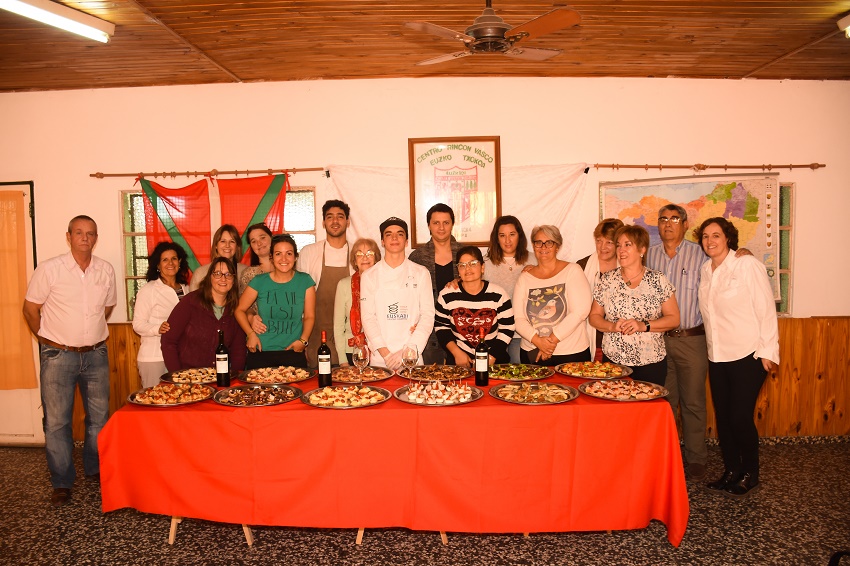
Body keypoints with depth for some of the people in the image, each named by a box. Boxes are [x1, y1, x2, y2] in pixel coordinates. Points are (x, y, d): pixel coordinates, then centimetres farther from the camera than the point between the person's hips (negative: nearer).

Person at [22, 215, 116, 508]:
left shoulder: (106, 270, 1)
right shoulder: (49, 269, -9)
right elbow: (30, 309, -1)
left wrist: (90, 335, 13)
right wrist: (51, 341, 4)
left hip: (96, 354, 3)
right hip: (58, 356, -3)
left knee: (99, 417, 13)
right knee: (57, 421, 3)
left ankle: (96, 469, 32)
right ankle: (62, 482, 16)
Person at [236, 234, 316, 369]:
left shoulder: (305, 281, 3)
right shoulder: (259, 282, 1)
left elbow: (309, 316, 5)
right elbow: (240, 310, 8)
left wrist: (303, 340, -9)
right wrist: (251, 333, -4)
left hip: (293, 353, 0)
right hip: (260, 353, 0)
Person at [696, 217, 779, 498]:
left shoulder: (747, 265, -10)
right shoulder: (705, 270, 8)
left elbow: (766, 308, -10)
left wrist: (767, 350, -11)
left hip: (747, 355, -6)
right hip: (717, 356, 6)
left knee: (740, 417, -3)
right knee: (723, 417, 11)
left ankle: (750, 474, 17)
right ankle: (730, 471, 26)